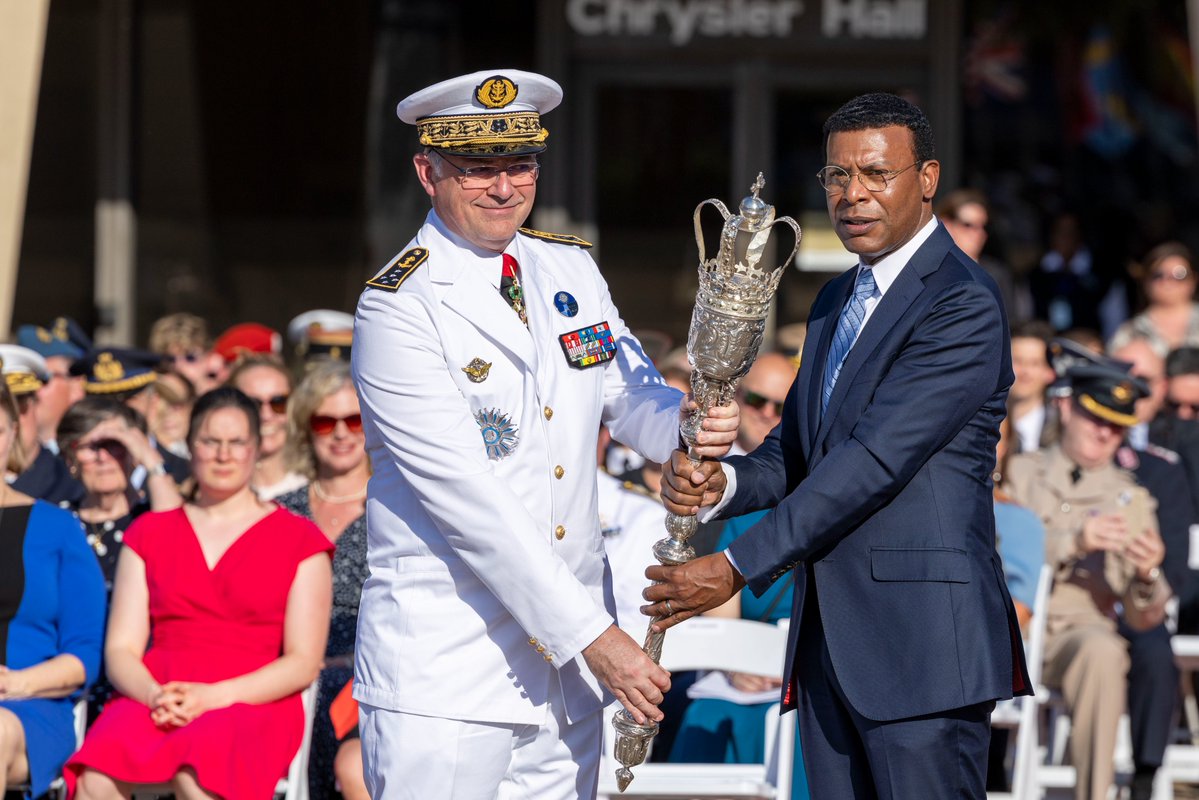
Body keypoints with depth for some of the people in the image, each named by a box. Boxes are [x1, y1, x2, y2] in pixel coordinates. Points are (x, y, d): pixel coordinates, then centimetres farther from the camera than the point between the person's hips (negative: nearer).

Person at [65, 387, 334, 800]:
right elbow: (120, 650, 14)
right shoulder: (150, 533, 22)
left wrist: (213, 697, -12)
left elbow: (303, 662, 4)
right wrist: (155, 695, -10)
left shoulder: (298, 538, 13)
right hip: (152, 699, 2)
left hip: (255, 704, -2)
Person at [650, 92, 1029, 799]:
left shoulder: (963, 304, -11)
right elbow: (798, 450, 19)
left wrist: (737, 567, -18)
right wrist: (725, 482, -6)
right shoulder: (836, 302, 20)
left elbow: (876, 457, -17)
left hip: (921, 639, -8)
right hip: (828, 636, 8)